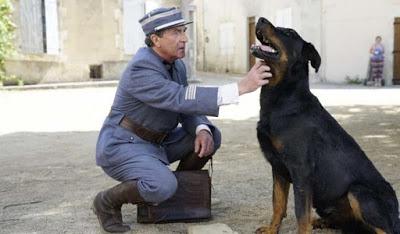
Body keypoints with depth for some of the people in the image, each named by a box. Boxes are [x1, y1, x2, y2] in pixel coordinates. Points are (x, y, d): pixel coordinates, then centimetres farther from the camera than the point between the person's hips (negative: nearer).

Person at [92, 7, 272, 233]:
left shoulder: (176, 65, 2)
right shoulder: (141, 70, -27)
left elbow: (187, 106, 4)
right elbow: (180, 99, -38)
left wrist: (202, 130, -21)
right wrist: (241, 87, -43)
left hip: (155, 143, 8)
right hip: (122, 146, -8)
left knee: (211, 135, -2)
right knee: (163, 186, -33)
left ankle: (179, 191, 13)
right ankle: (108, 201, -5)